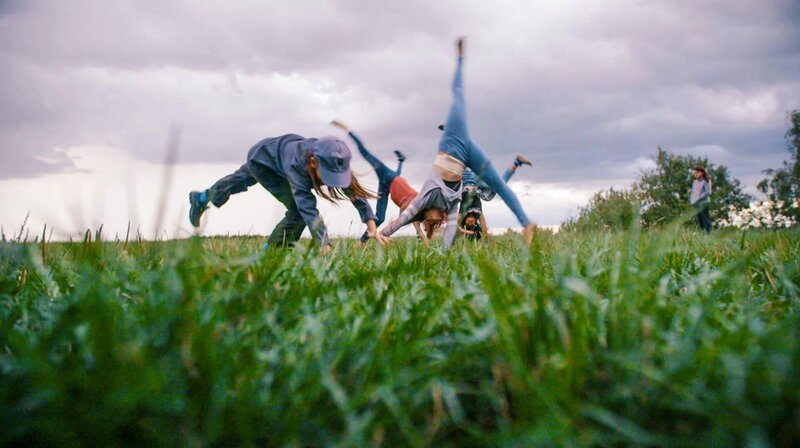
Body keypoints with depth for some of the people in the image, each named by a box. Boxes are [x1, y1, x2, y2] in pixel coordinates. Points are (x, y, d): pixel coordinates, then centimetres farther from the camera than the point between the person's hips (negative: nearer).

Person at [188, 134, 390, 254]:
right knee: (298, 207, -20)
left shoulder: (334, 162, -33)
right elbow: (308, 207, -56)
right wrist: (324, 245, -64)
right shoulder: (298, 165, -49)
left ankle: (201, 198, 58)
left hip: (281, 150, 7)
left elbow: (355, 191, -31)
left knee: (240, 181, 31)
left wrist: (372, 226, -42)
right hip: (261, 156, -7)